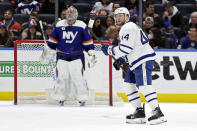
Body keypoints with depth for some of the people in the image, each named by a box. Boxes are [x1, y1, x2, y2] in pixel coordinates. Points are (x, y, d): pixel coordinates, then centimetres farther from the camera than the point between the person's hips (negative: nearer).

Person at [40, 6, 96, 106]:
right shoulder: (59, 25, 4)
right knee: (61, 77, 0)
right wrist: (48, 52, 16)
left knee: (78, 77, -8)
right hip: (62, 56, 2)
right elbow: (52, 41, 14)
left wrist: (91, 53, -1)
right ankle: (60, 99, 12)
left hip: (77, 56, -2)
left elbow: (88, 41, 3)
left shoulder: (82, 26, -2)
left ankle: (82, 98, 4)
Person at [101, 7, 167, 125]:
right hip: (137, 61, 11)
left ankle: (158, 113, -24)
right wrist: (122, 60, 17)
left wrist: (110, 50, -9)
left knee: (144, 86, -19)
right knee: (129, 85, 12)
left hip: (144, 59, -11)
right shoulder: (124, 29, 23)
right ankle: (139, 112, 13)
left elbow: (126, 48, -19)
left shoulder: (129, 28, -11)